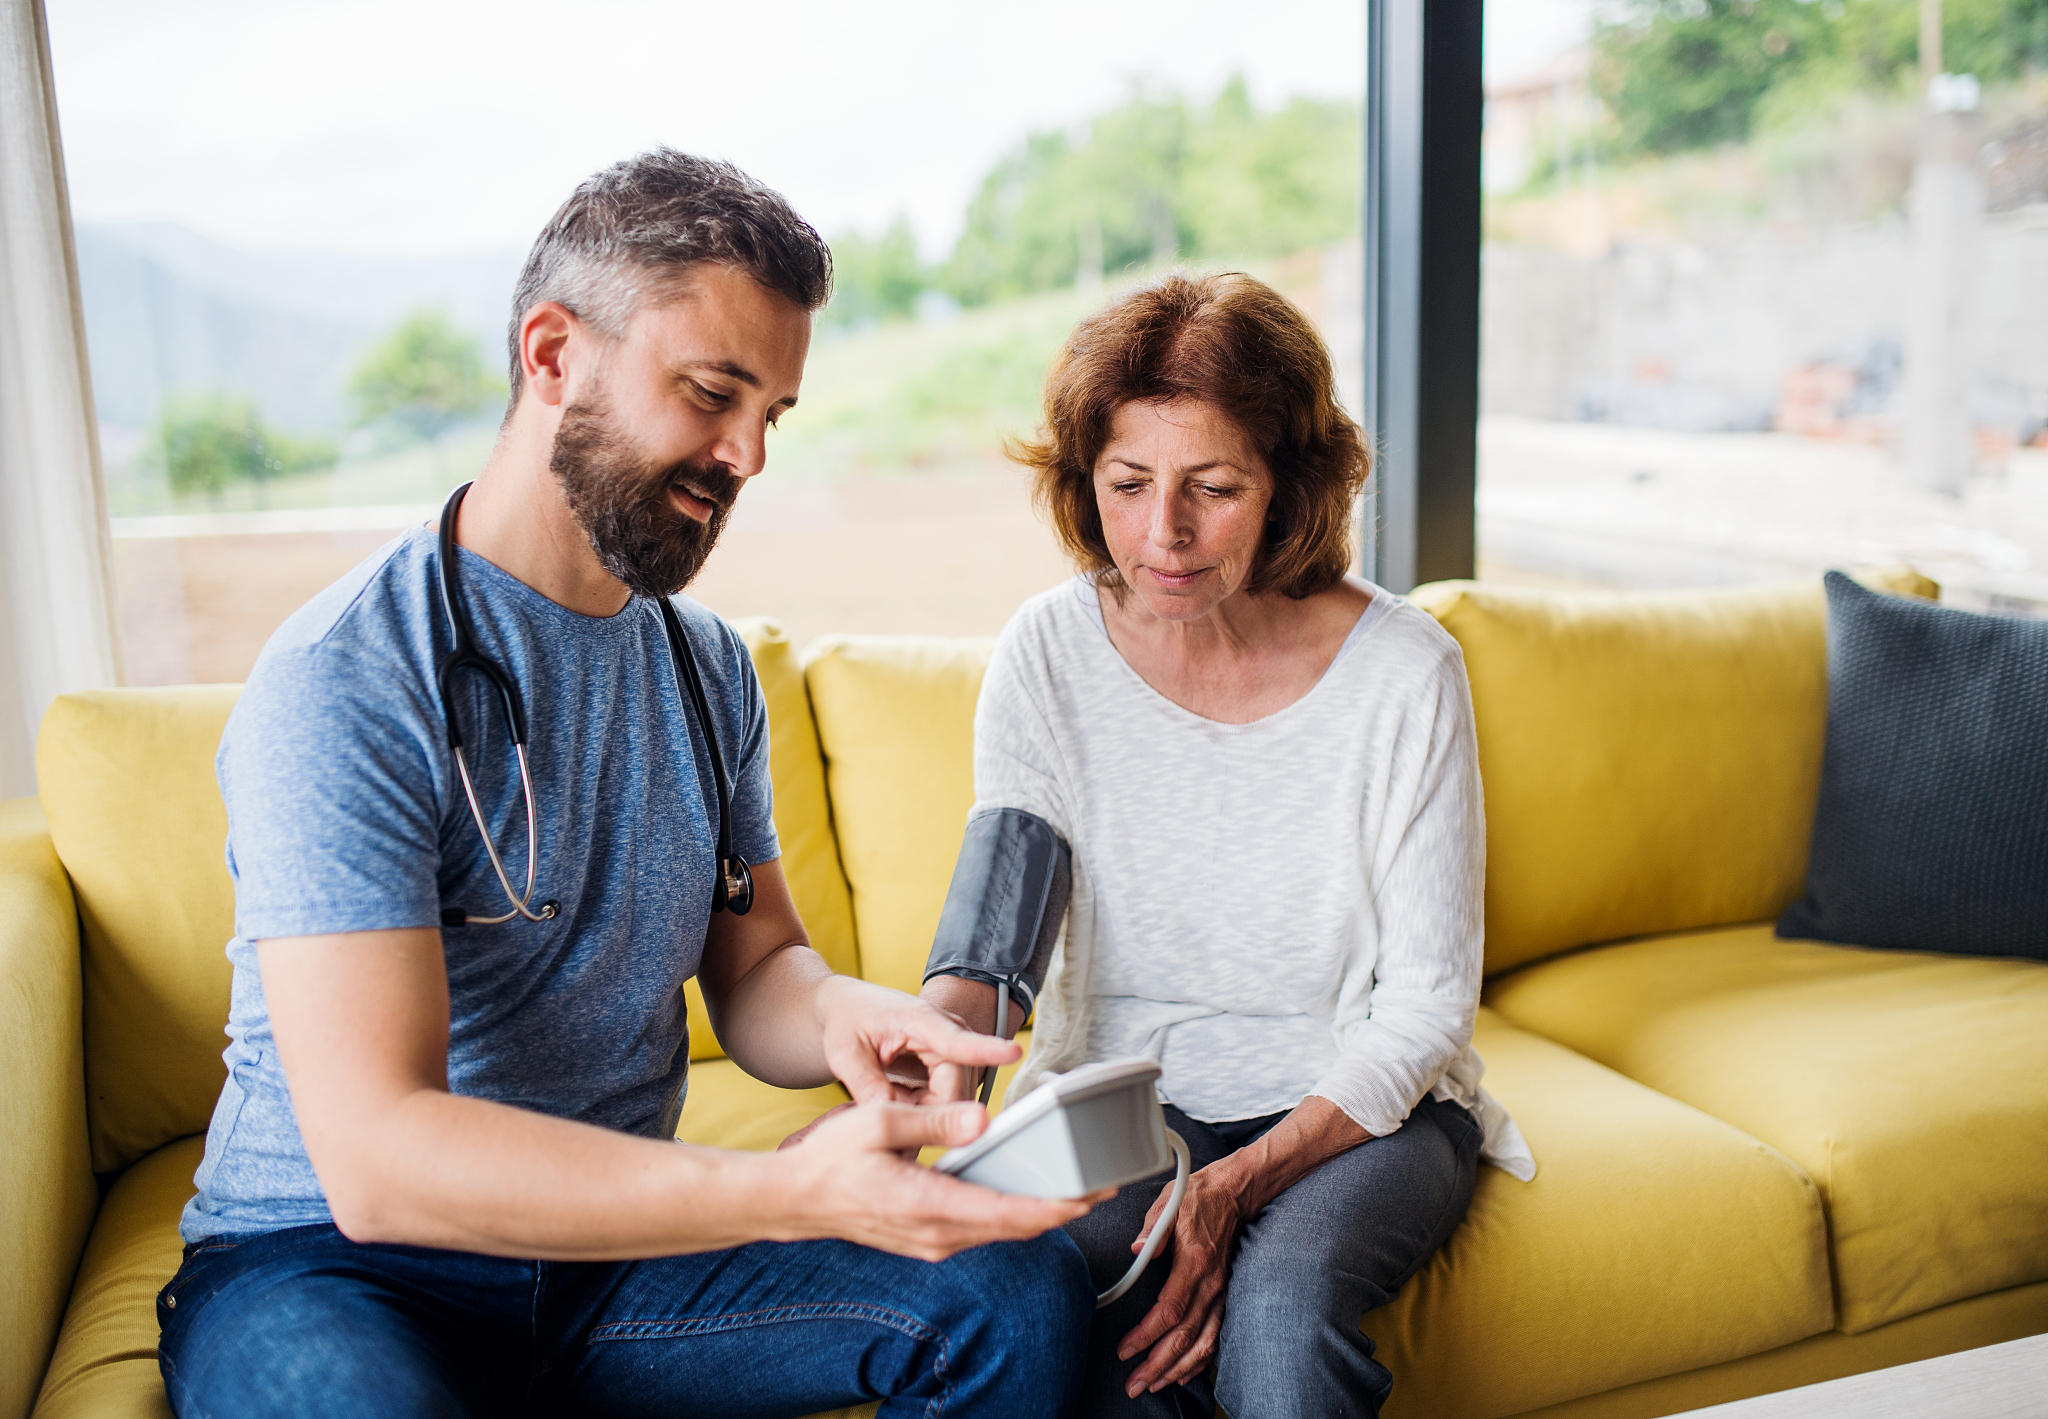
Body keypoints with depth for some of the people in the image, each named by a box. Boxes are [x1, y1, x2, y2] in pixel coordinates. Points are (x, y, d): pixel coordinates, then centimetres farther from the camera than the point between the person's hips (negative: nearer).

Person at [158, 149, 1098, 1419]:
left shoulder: (710, 669, 6)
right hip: (328, 1259, -4)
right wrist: (795, 1191, -38)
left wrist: (839, 1018, -17)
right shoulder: (341, 686, -19)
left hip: (613, 1232, 5)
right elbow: (378, 1157, -27)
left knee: (1020, 1283, -16)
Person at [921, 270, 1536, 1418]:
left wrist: (1238, 1183, -22)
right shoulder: (1050, 655, -8)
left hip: (1360, 1107, -1)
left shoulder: (1405, 671, -14)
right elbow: (989, 936, -11)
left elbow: (1426, 1005, -10)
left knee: (1279, 1302, -31)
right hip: (1119, 1095, 1)